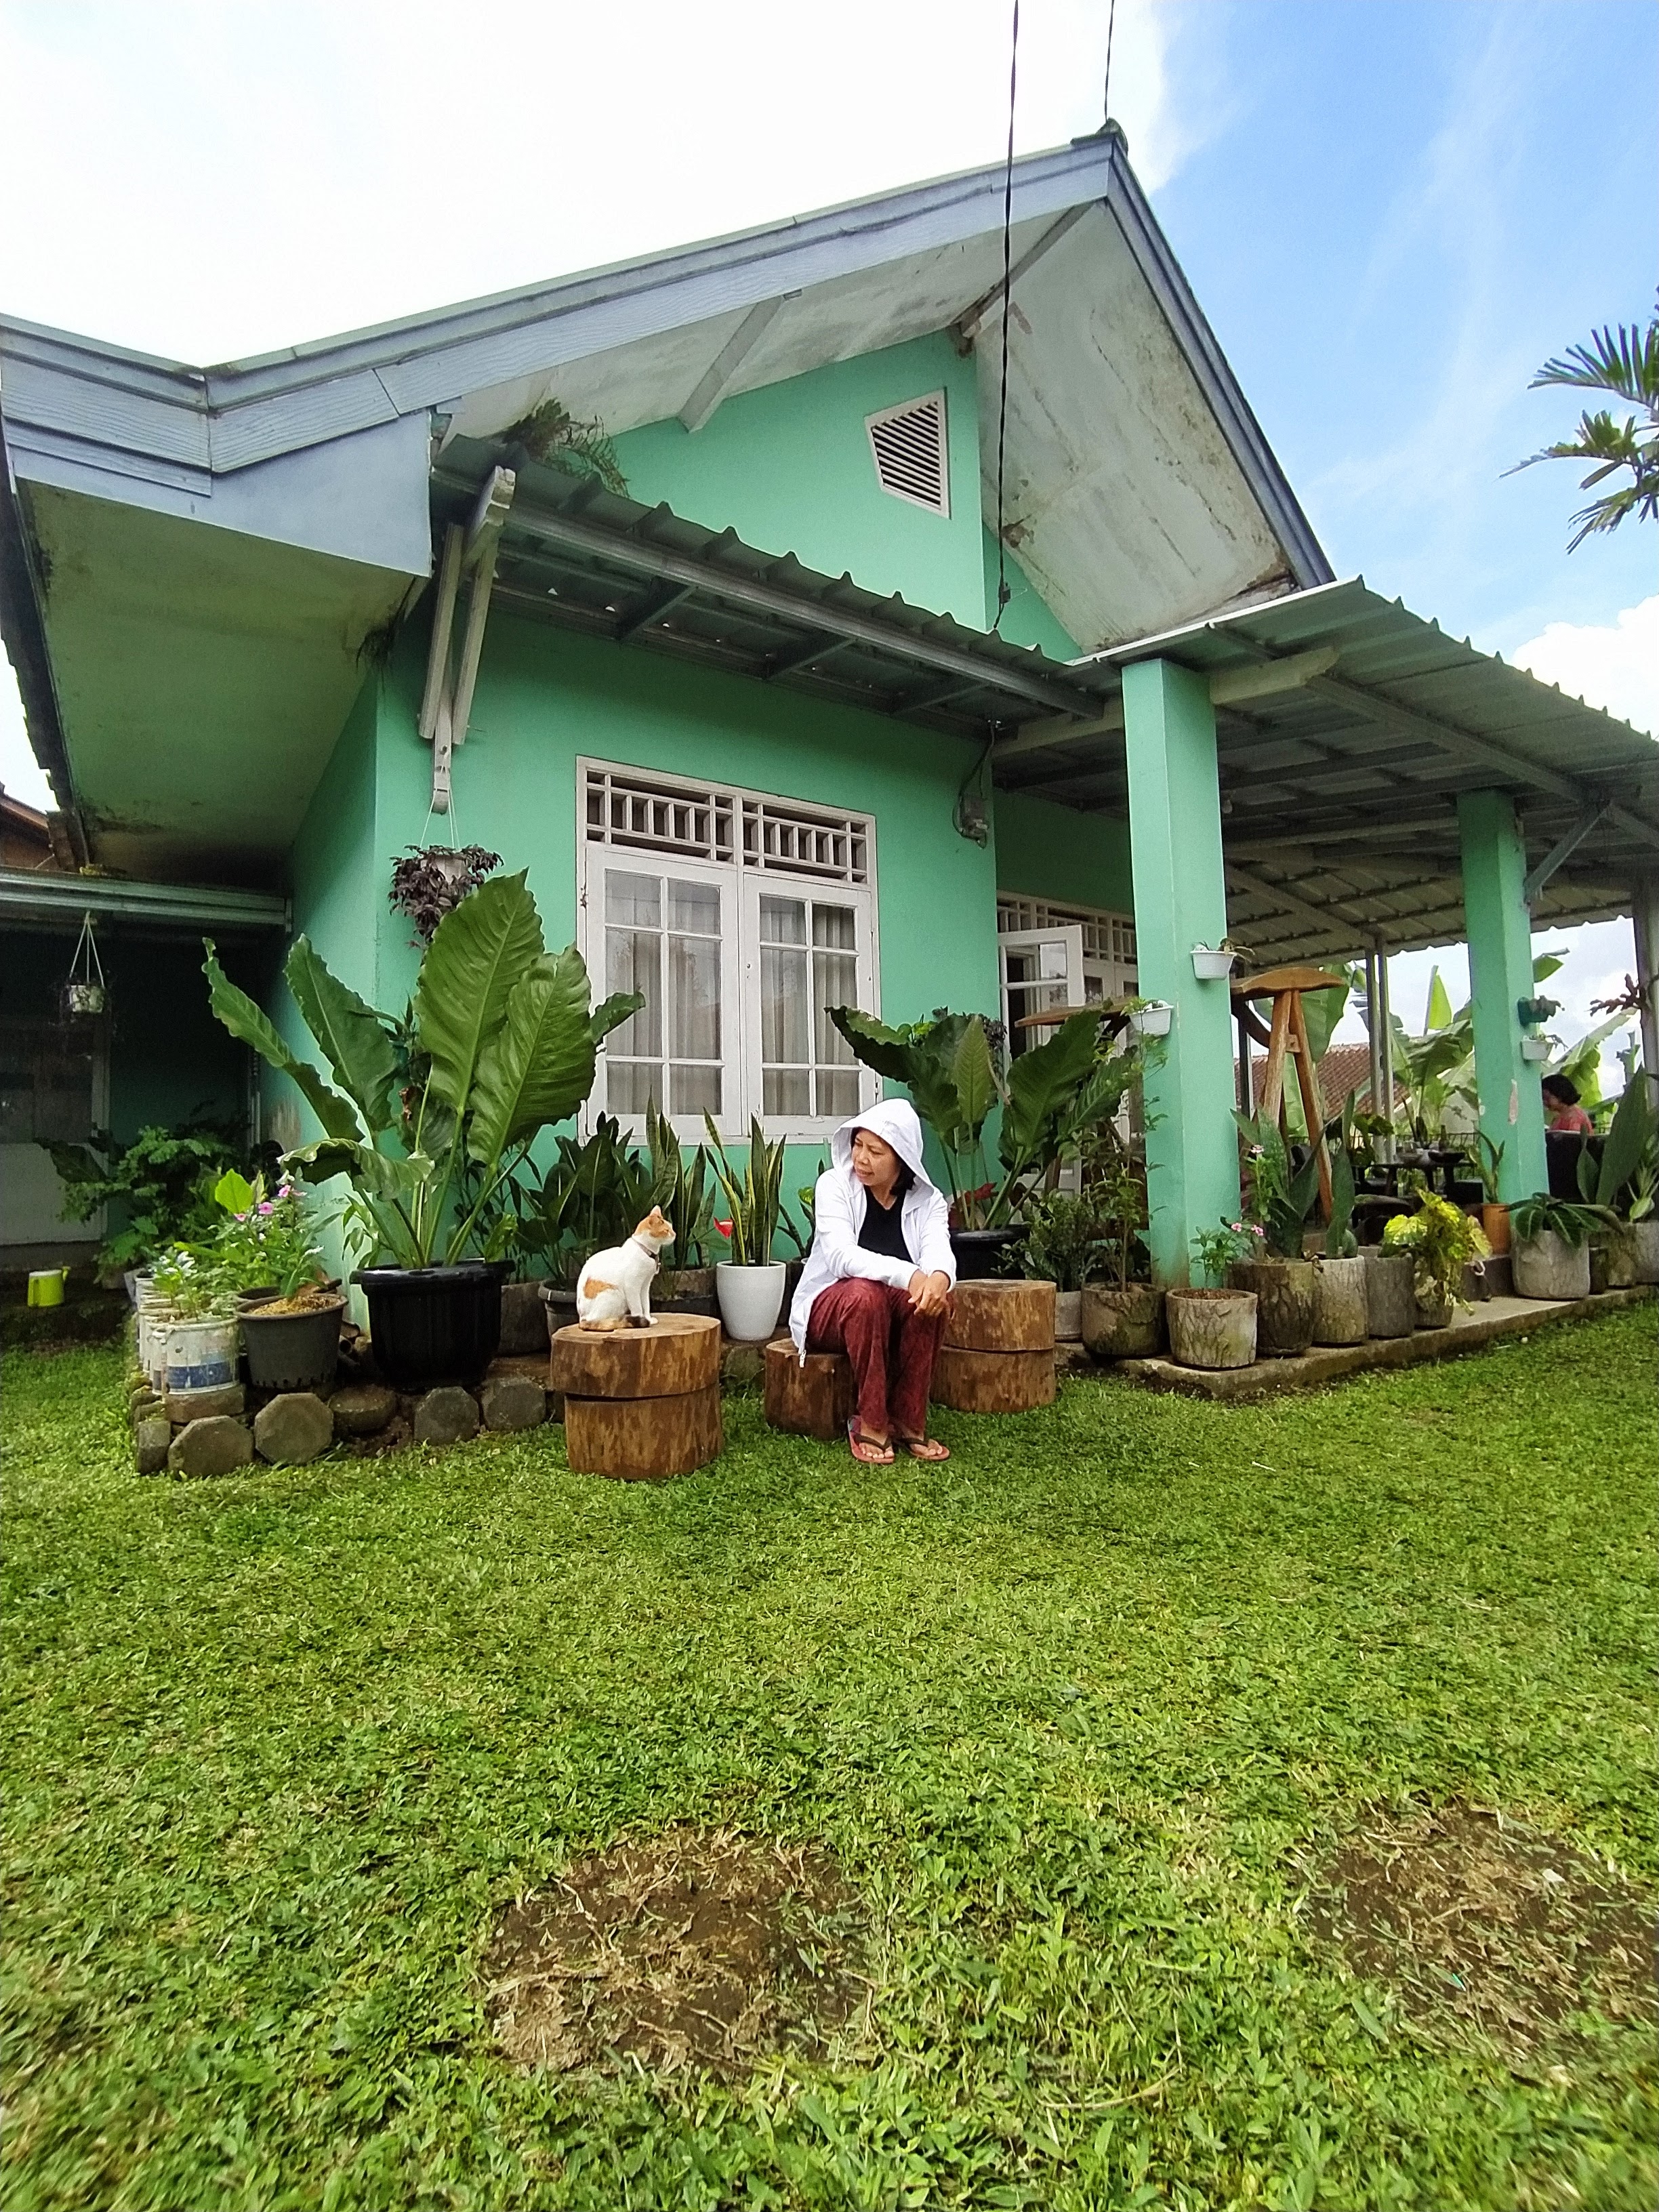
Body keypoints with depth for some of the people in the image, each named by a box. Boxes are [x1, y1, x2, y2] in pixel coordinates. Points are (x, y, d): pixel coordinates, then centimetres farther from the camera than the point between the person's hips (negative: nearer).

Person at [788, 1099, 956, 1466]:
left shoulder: (928, 1199, -3)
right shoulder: (834, 1185, -12)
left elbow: (939, 1250, -23)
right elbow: (840, 1255, -28)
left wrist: (938, 1278, -48)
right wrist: (907, 1275, -44)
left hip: (895, 1310, 3)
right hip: (828, 1308, -3)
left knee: (932, 1295, -29)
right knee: (866, 1293, -35)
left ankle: (909, 1421, -16)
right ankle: (870, 1423, -23)